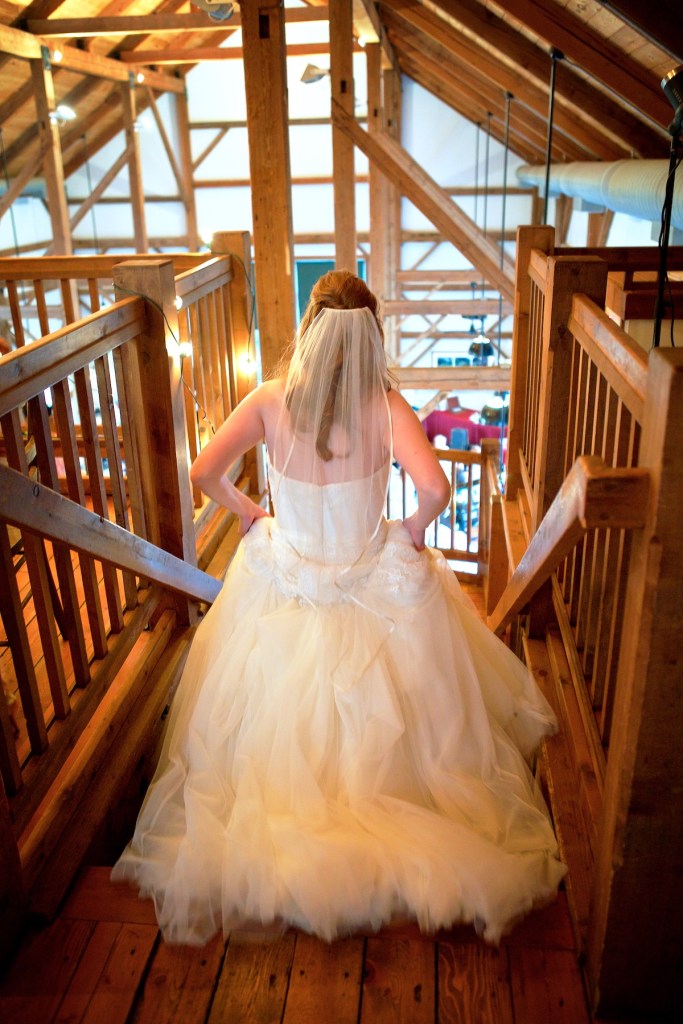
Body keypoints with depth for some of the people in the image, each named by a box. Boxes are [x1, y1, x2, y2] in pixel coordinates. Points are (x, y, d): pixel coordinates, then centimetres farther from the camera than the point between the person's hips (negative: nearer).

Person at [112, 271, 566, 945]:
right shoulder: (386, 406, -22)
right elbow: (435, 489, -34)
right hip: (373, 586, -2)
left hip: (283, 588, 2)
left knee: (278, 721, 30)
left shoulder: (270, 401, -16)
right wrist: (412, 531, -12)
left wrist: (246, 510, 5)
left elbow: (203, 473, -15)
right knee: (377, 721, 27)